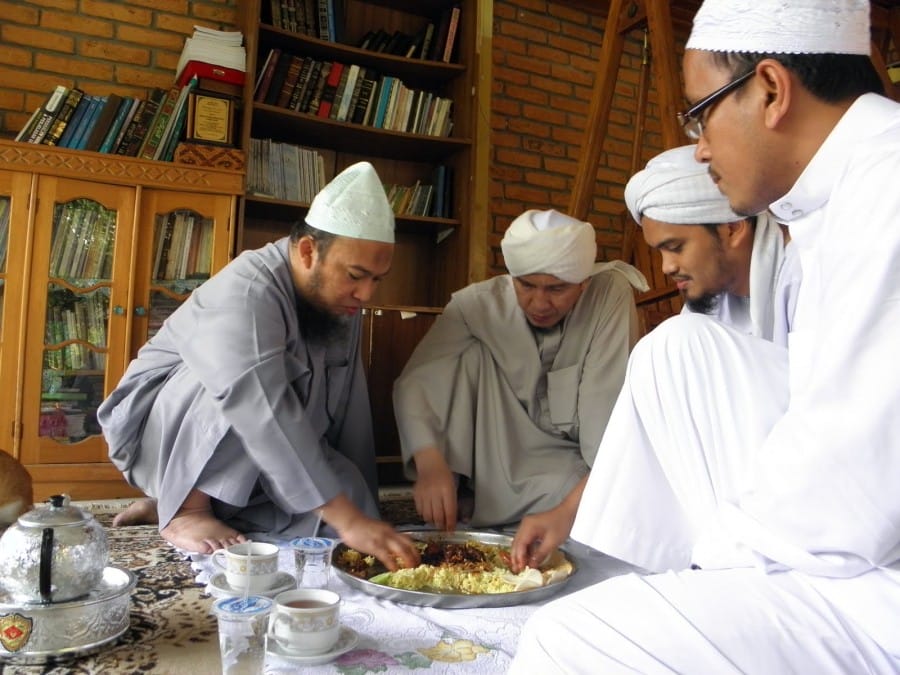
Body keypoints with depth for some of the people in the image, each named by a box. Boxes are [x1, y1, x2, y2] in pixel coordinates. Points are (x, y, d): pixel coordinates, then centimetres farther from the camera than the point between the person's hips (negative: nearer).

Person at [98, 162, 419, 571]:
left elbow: (348, 407, -7)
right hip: (161, 428, -7)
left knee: (345, 499, -12)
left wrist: (362, 507, -9)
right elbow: (262, 413, -44)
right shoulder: (245, 292, -32)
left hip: (243, 456, 7)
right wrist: (346, 519, -48)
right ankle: (183, 510, -15)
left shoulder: (339, 303, -7)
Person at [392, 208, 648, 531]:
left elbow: (607, 407, -23)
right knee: (471, 356, -22)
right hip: (501, 457, 1)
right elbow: (414, 381, -22)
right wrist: (429, 462, -38)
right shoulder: (478, 304, -16)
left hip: (581, 462, 0)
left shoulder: (612, 293, -20)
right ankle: (457, 494, -16)